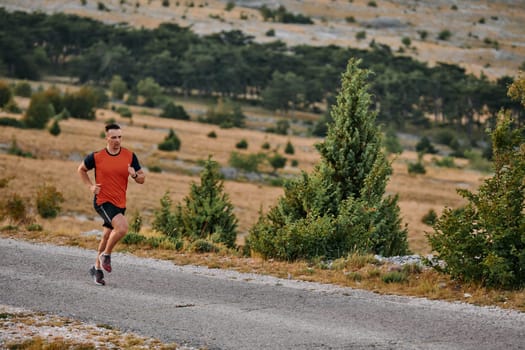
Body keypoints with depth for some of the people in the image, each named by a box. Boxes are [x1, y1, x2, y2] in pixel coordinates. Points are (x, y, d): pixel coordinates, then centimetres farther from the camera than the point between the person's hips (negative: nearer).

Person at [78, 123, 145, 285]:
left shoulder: (130, 156, 0)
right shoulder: (97, 156, -7)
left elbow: (142, 178, 6)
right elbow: (81, 170, 11)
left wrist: (135, 175, -17)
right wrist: (90, 186, -3)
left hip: (120, 203, 5)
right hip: (103, 201, -5)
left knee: (107, 236, 15)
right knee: (122, 227, -25)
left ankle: (97, 268, 33)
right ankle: (106, 255, -2)